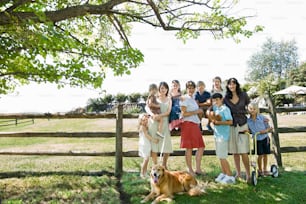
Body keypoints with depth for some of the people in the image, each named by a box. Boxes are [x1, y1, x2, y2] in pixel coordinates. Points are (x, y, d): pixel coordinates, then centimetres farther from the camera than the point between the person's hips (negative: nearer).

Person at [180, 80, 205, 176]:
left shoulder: (193, 99, 22)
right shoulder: (184, 98, -6)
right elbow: (183, 114, -14)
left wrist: (200, 111, 13)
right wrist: (196, 111, -9)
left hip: (195, 124, 9)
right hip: (188, 124, -9)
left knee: (201, 147, 8)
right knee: (189, 148, -3)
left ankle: (198, 169, 18)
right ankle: (190, 170, 8)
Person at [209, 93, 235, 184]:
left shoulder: (225, 109, -13)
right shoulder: (215, 108, 10)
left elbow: (230, 122, -19)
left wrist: (219, 122, -23)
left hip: (223, 135, -8)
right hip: (217, 134, 8)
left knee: (222, 157, -6)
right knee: (220, 156, 14)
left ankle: (230, 176, 3)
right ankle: (223, 174, 25)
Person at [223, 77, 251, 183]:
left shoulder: (243, 95, 1)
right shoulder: (226, 98, 2)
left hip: (242, 125, -1)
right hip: (231, 126, 2)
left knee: (244, 152, -6)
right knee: (234, 152, 8)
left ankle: (248, 174, 5)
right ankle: (238, 173, 21)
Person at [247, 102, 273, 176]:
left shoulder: (262, 117, -10)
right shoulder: (248, 120, -7)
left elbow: (269, 128, -3)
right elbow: (249, 130, 5)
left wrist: (265, 130, -22)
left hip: (265, 138, 0)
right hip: (257, 140, 0)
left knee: (265, 154, 9)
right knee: (260, 155, 0)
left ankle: (265, 169, 27)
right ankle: (260, 169, 20)